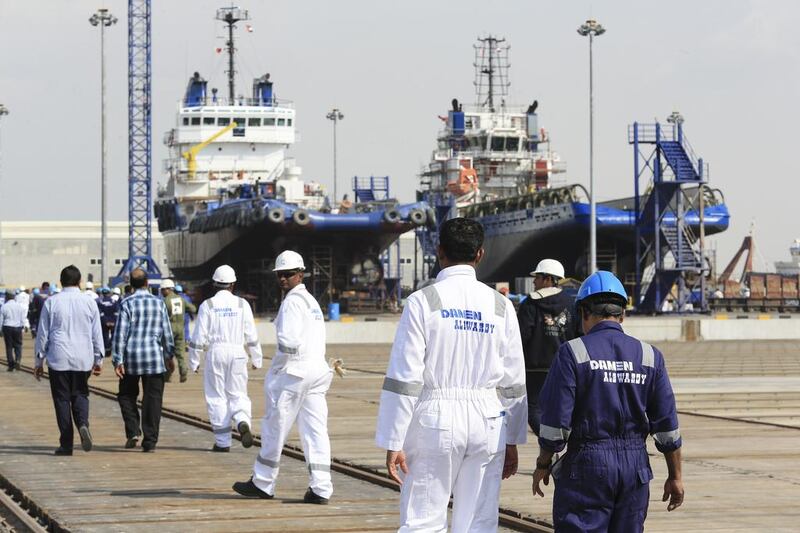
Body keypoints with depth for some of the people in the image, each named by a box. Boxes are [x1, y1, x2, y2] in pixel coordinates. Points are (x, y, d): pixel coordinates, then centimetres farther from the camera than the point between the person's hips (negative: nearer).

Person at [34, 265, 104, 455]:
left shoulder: (51, 302, -1)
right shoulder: (89, 303, 2)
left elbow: (42, 334, 2)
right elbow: (97, 334, 7)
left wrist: (39, 361, 9)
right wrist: (98, 360, 15)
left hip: (58, 359, -1)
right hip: (83, 360, 2)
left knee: (62, 399, 3)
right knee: (80, 395, 15)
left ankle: (66, 444, 0)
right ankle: (83, 424, -14)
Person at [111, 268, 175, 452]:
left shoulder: (127, 304, -5)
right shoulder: (158, 303, 3)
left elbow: (120, 333, -8)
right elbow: (166, 332, 8)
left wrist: (117, 361, -5)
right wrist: (170, 356, 19)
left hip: (131, 358, -1)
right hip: (154, 358, 1)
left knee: (127, 395, 16)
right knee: (152, 399, 4)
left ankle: (133, 432, 1)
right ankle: (150, 441, 1)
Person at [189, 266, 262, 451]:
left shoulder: (207, 305, -2)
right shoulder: (242, 304, 3)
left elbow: (199, 337, -3)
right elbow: (251, 335, 5)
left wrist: (194, 361, 5)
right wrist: (256, 359, 14)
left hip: (215, 353, -1)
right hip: (237, 353, 1)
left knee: (217, 398, 6)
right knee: (237, 394, 10)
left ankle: (223, 441, 6)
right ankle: (243, 423, -20)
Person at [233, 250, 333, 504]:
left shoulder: (292, 300, -10)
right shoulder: (311, 300, 19)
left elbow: (289, 341, -21)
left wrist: (275, 368, -6)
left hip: (294, 370, -9)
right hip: (317, 369, 9)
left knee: (274, 427, 3)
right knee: (315, 430, 2)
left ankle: (262, 484, 13)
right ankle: (320, 489, -3)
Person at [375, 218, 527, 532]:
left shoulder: (423, 302, -5)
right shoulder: (500, 306, 5)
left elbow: (404, 377, -8)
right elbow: (513, 382, 7)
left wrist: (393, 443, -5)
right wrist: (512, 441, 16)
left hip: (435, 421, -3)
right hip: (488, 424, 3)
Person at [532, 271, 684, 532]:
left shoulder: (572, 353, -6)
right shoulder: (649, 356, 5)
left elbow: (555, 420, -10)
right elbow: (667, 424, 5)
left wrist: (543, 465, 4)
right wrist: (675, 476, 12)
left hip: (587, 464, -4)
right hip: (635, 467, 4)